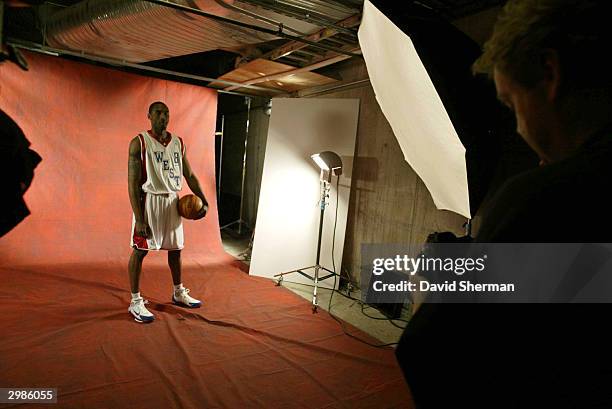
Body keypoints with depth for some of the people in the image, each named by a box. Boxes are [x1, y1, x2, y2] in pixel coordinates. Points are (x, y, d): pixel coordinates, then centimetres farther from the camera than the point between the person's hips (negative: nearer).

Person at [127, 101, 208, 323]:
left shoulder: (178, 142, 7)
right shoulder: (139, 143, -9)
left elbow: (190, 175, 12)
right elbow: (133, 183, -14)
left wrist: (204, 201, 0)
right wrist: (139, 219, -20)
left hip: (172, 201, 6)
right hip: (149, 200, -6)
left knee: (175, 249, 15)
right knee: (139, 250, 2)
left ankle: (179, 293, 33)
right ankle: (136, 302, 15)